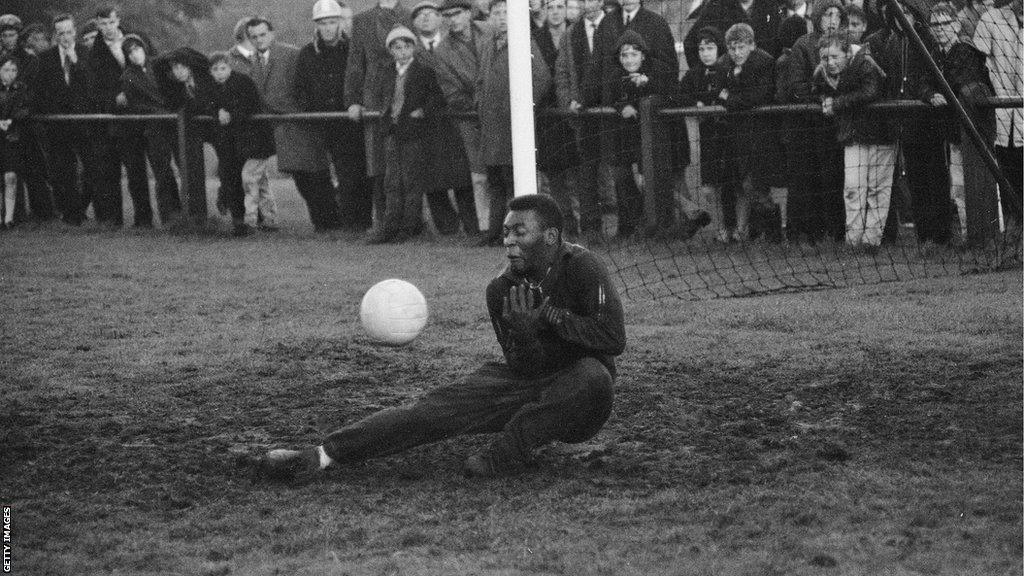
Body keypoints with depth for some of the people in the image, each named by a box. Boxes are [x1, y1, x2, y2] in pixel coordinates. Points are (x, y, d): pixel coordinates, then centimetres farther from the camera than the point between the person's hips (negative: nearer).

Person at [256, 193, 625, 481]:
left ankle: (504, 453, -34)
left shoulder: (581, 267, -14)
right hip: (527, 381, 4)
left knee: (593, 377, -38)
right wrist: (525, 333, -26)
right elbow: (522, 368, -4)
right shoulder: (501, 290, -1)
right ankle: (322, 456, -26)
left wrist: (552, 316, -23)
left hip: (577, 400, -4)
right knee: (447, 402, -17)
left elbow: (614, 338, -22)